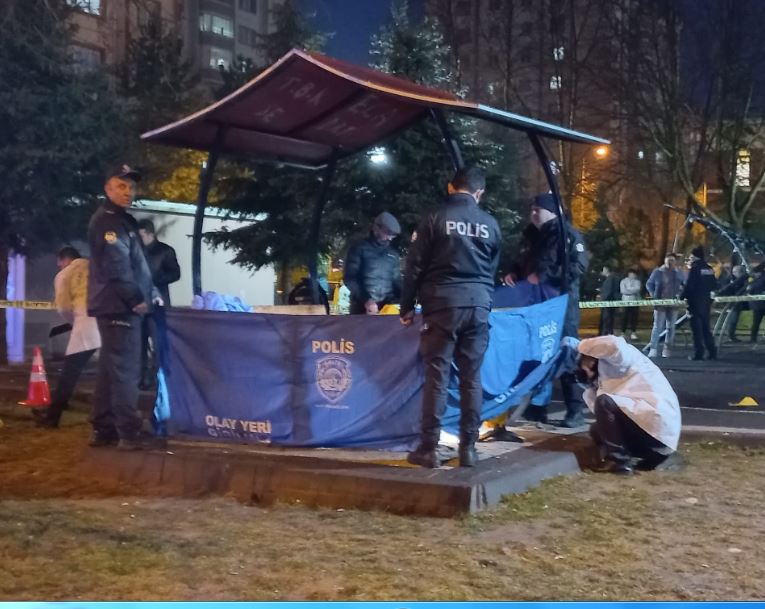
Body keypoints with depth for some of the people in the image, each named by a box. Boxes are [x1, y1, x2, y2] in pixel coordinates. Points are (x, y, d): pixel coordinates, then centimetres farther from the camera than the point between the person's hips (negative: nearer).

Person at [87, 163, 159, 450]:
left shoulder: (122, 219, 21)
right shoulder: (106, 220, -11)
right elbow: (116, 265, -20)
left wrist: (147, 292, 14)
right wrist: (135, 299, -17)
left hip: (120, 305, 10)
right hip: (119, 306, -10)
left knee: (111, 369, 12)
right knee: (125, 369, -9)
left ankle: (103, 429, 17)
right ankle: (128, 433, -7)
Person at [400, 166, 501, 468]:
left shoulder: (435, 217, -1)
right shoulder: (490, 224, 10)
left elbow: (415, 266, -1)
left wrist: (407, 306, 6)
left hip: (442, 304, -3)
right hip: (478, 306, 3)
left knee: (437, 376, -1)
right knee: (472, 377, 6)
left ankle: (429, 447, 1)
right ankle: (468, 447, 9)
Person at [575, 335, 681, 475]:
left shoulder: (618, 356, 4)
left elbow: (613, 345, -22)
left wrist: (583, 346, -5)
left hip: (658, 420, -10)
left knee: (604, 402, -20)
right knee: (597, 430, 19)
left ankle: (618, 461, -15)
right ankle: (650, 454, 7)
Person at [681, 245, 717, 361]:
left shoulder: (694, 269, -13)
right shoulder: (710, 269, 8)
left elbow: (689, 286, -17)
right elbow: (714, 285, 13)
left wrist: (682, 297, -5)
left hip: (695, 302, -7)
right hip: (706, 302, 7)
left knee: (697, 329, -2)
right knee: (706, 328, 14)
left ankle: (698, 353, -3)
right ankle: (712, 352, 12)